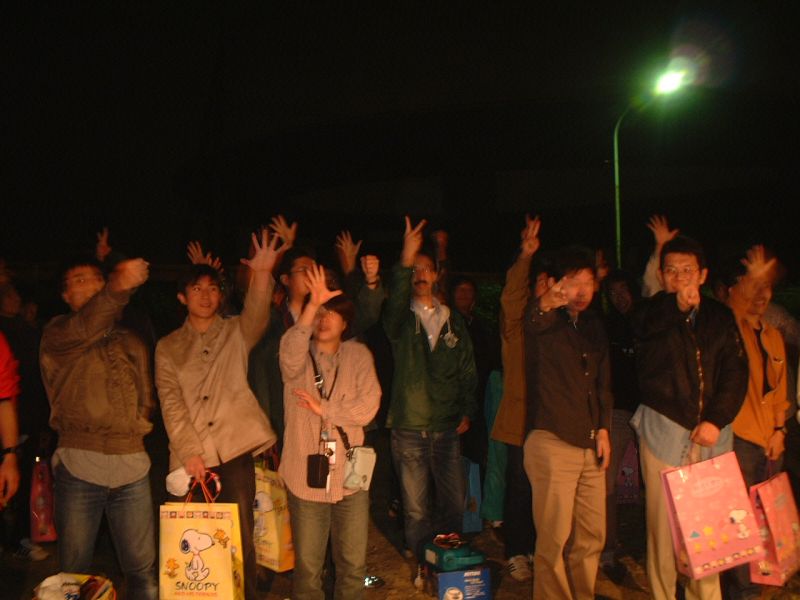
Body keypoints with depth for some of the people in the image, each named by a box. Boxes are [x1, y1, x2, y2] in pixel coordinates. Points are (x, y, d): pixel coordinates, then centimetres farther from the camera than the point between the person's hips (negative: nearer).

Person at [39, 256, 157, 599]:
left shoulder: (131, 343, 19)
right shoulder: (56, 335, 4)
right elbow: (83, 330, -20)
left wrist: (138, 427, 7)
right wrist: (118, 287, -36)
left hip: (131, 463, 3)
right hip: (78, 464, -3)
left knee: (143, 569, 4)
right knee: (74, 571, 4)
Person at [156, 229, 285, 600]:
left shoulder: (236, 333, 9)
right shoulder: (168, 347, 11)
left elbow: (257, 316, -15)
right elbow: (171, 402, 2)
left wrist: (262, 275, -33)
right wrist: (189, 451, -10)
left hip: (234, 449, -1)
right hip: (191, 456, 1)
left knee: (241, 537, 0)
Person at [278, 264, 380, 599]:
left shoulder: (358, 355, 4)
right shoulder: (300, 355, 1)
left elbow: (368, 407, -6)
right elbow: (290, 356, -26)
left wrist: (323, 409, -13)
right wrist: (312, 303, -34)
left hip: (350, 475, 1)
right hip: (306, 475, -1)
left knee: (354, 565, 12)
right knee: (307, 568, 8)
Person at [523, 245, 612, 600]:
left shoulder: (594, 325, 15)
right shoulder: (542, 323, -6)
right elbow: (527, 324, -32)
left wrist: (603, 428, 10)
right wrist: (544, 305, -55)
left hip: (591, 445, 7)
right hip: (552, 442, -6)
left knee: (592, 537, 12)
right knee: (554, 539, -3)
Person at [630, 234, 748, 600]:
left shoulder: (721, 317, 10)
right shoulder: (650, 315, 4)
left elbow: (735, 372, 4)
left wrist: (716, 419, -6)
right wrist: (680, 305, -25)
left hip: (712, 434, 3)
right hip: (664, 432, -2)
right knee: (664, 523, 0)